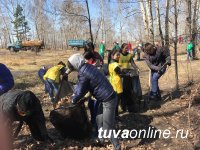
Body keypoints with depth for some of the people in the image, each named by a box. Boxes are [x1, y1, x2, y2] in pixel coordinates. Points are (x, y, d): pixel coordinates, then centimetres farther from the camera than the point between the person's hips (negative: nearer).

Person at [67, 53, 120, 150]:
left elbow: (80, 91, -9)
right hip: (108, 97, 10)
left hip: (108, 100, -10)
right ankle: (101, 139, 39)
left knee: (107, 128, 0)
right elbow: (80, 85, 21)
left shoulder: (83, 73, -20)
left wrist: (73, 100, 9)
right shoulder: (88, 67, 9)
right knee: (99, 119, 23)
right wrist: (74, 94, 25)